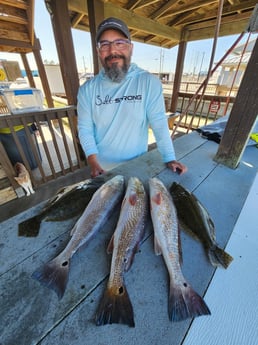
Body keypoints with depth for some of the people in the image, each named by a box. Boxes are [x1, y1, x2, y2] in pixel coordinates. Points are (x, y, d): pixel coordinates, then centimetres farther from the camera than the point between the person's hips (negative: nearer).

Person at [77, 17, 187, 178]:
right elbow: (85, 129, -7)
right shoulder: (88, 89, -6)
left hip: (138, 164, 0)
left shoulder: (149, 82, -11)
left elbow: (159, 124, -13)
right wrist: (93, 163, -18)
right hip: (103, 167, 2)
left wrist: (170, 158, -15)